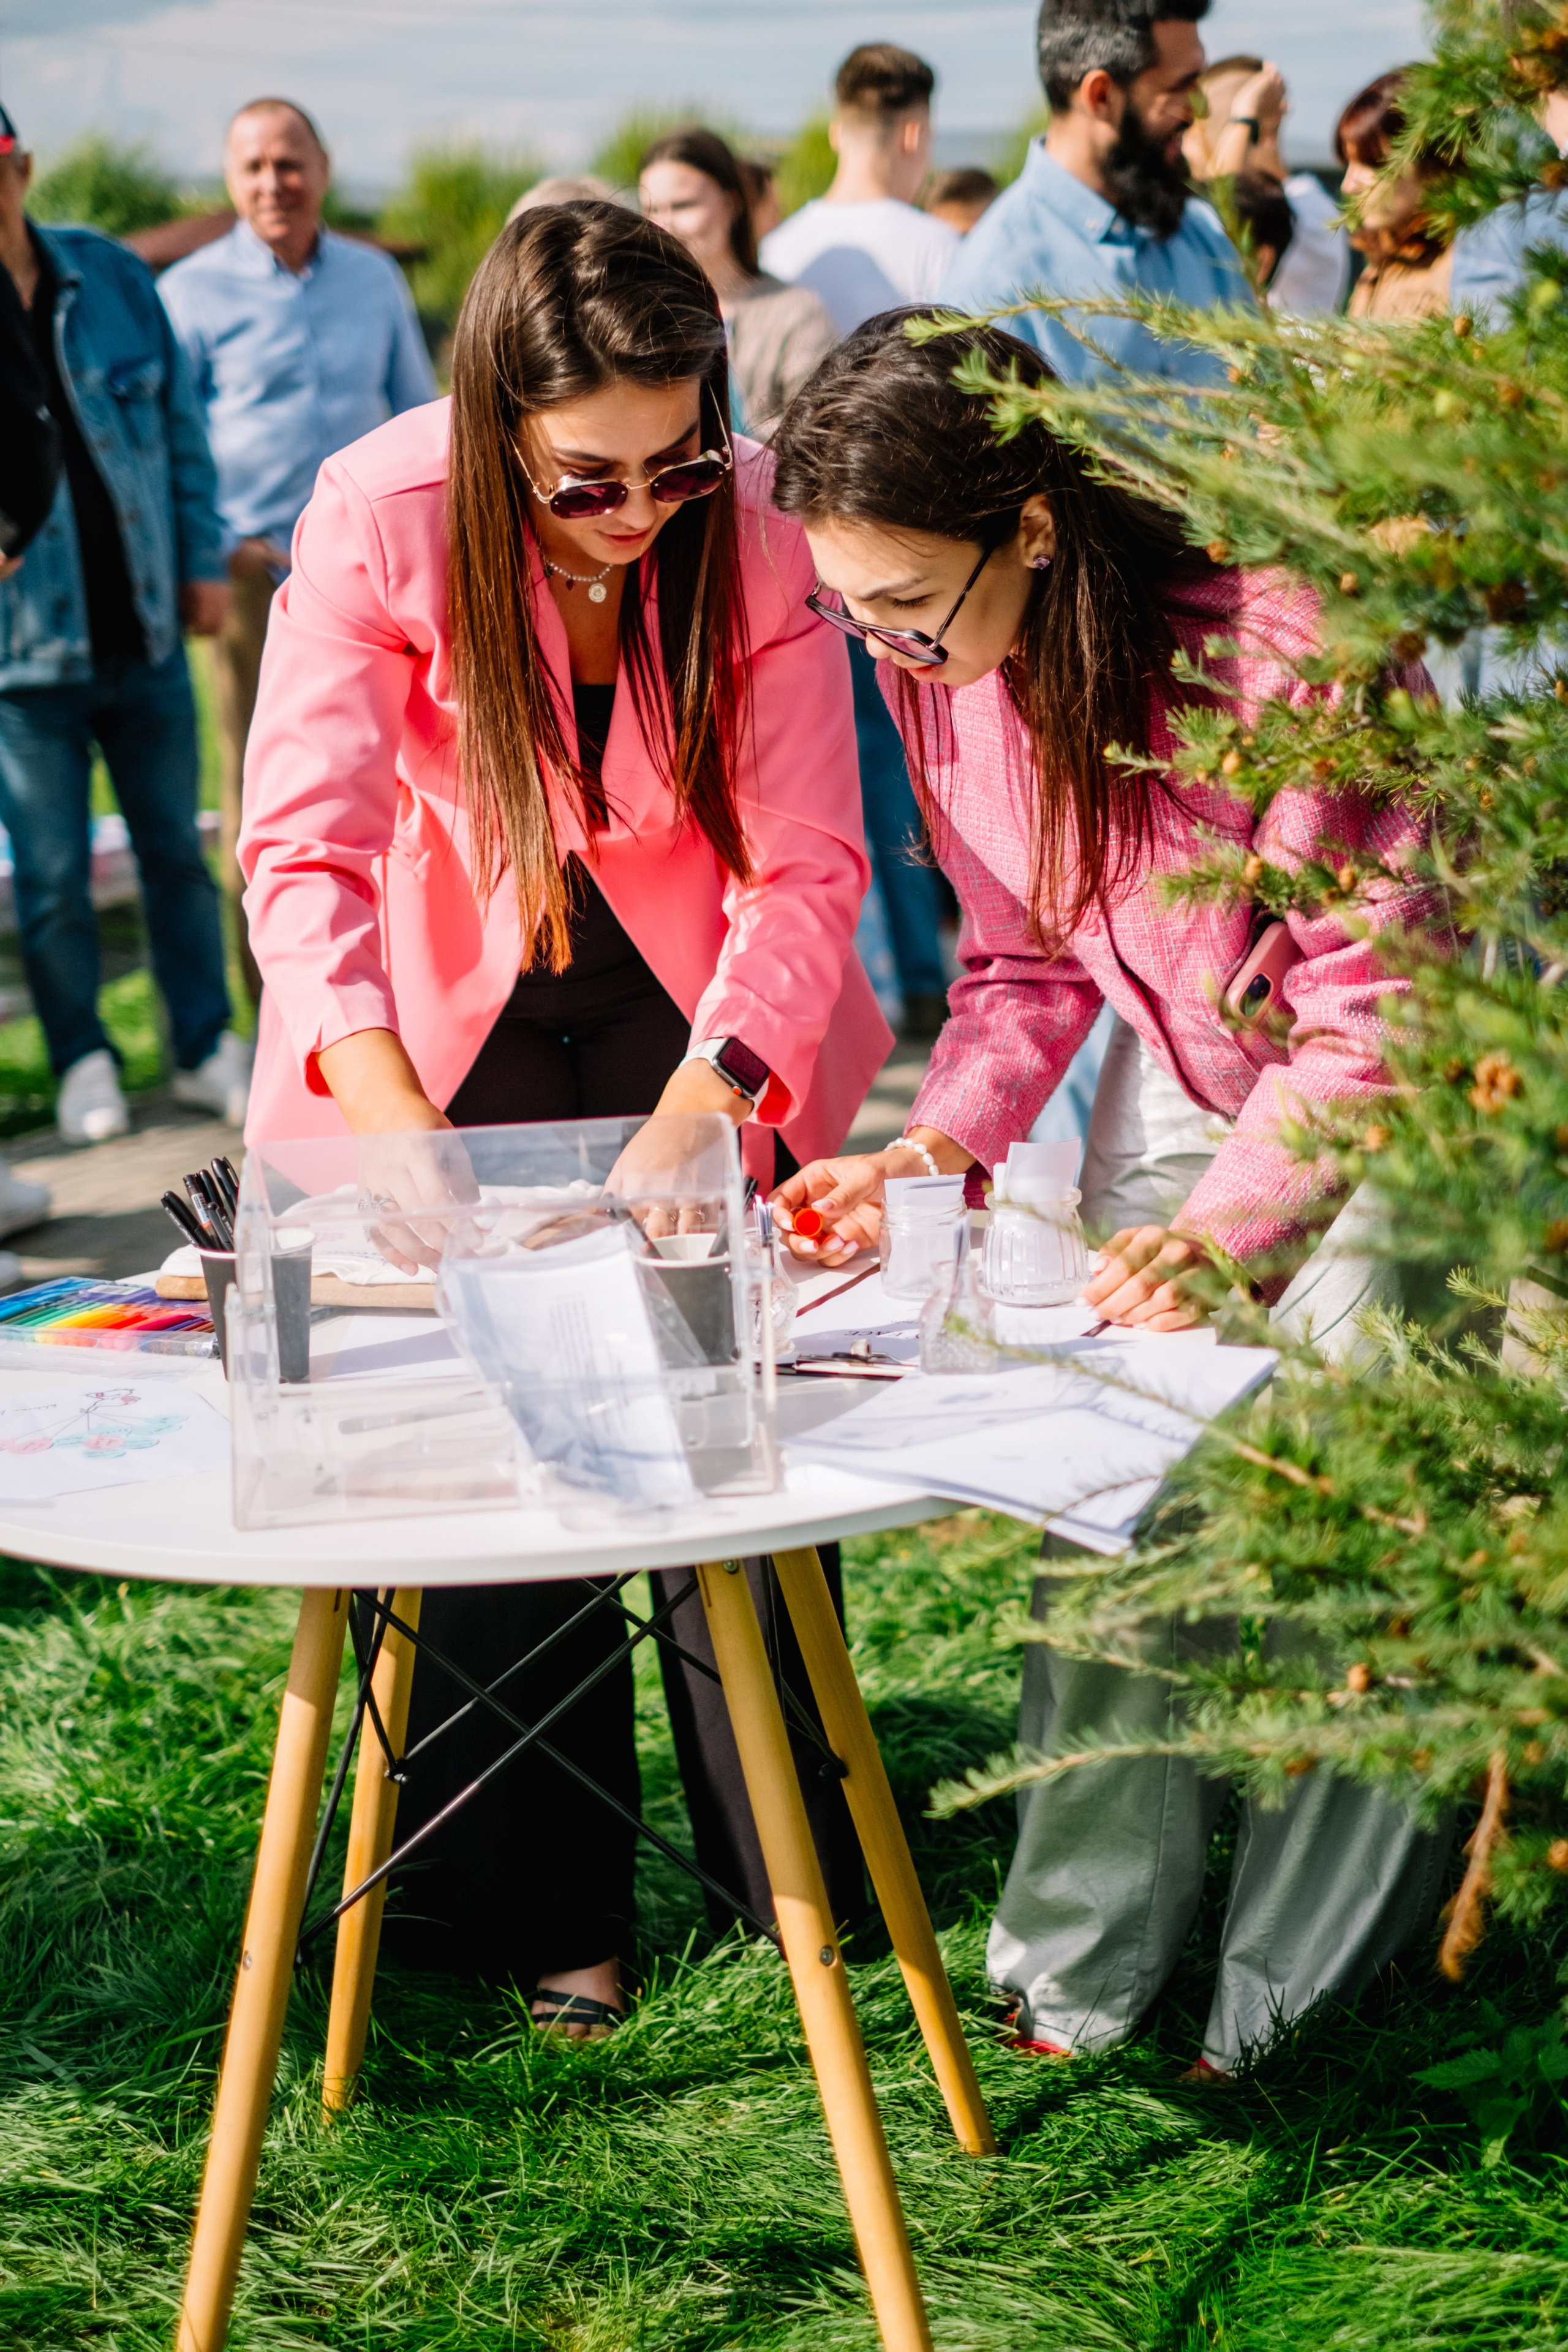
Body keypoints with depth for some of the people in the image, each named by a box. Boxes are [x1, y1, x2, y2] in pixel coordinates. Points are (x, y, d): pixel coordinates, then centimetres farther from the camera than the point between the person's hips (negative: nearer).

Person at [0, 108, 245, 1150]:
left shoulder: (111, 276, 2)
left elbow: (180, 421, 9)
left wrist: (203, 560, 6)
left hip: (144, 630, 2)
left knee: (177, 850, 10)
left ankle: (207, 1046, 22)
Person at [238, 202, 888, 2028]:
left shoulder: (755, 524, -21)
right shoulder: (380, 521, -25)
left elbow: (805, 859, -19)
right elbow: (304, 843, -27)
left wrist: (704, 1105, -33)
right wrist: (382, 1103, -42)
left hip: (691, 999, 1)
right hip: (449, 1002, -1)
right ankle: (538, 1905, 15)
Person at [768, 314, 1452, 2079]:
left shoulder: (1281, 649, -32)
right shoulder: (938, 669, -13)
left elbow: (1370, 997, -23)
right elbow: (1027, 959, -1)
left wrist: (1227, 1224, -30)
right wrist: (933, 1148, -17)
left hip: (1392, 1096, -5)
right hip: (1175, 1083, 5)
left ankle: (1305, 1988, 7)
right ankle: (1086, 1961, 13)